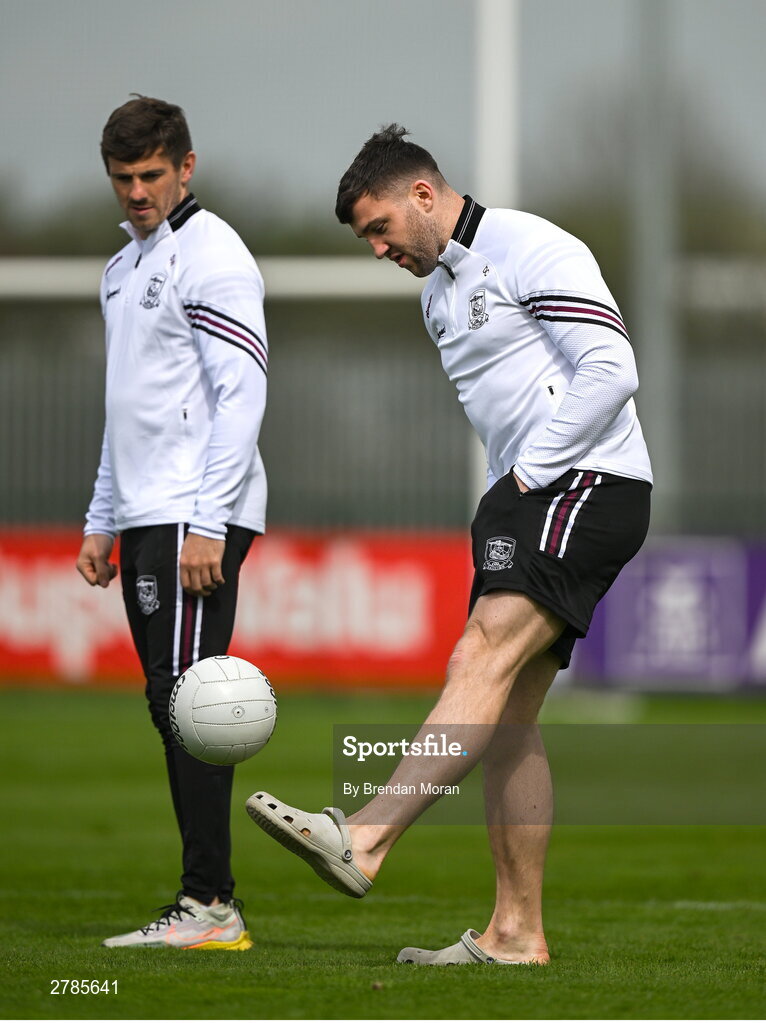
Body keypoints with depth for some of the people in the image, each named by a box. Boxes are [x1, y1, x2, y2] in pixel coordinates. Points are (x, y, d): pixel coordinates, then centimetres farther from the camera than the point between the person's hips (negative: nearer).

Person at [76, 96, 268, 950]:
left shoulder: (211, 257, -8)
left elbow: (241, 396, -15)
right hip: (145, 520, 9)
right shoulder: (123, 268, 20)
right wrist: (102, 520, 21)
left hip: (198, 520, -9)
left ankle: (210, 904, -13)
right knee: (171, 706, 6)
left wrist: (207, 525, -20)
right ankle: (205, 903, 7)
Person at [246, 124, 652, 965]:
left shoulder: (532, 250, -8)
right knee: (507, 714, 3)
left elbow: (610, 373, -16)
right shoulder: (438, 290, 21)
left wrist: (530, 473, -13)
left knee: (486, 652, -24)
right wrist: (505, 496, 17)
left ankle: (363, 841, -40)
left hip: (590, 485, -10)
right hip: (525, 497, 10)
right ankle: (515, 933, 4)